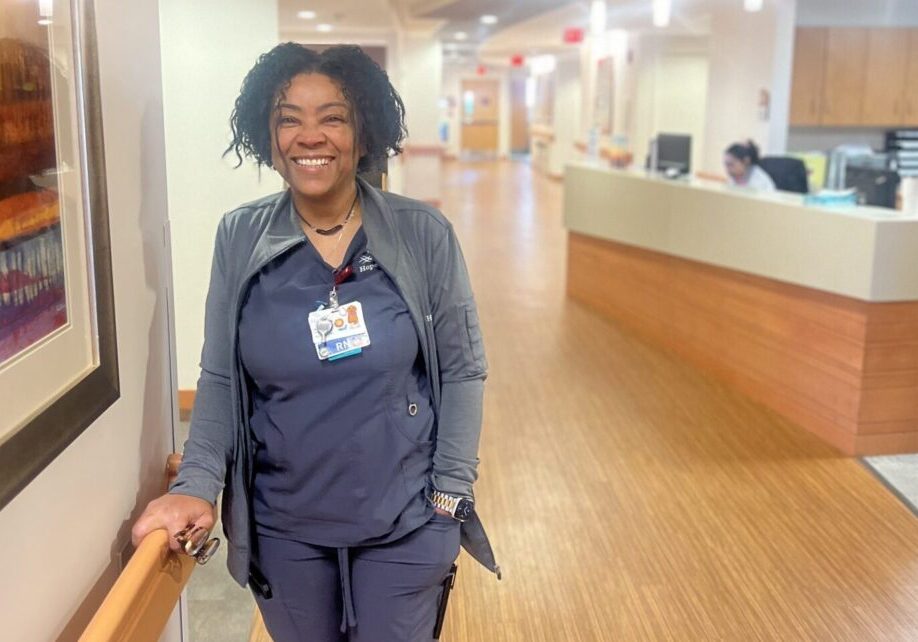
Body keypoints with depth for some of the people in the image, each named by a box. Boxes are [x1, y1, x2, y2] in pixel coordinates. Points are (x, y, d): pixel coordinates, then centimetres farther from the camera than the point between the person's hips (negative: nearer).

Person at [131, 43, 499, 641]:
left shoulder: (424, 234, -10)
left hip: (405, 522, -1)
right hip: (283, 525, 2)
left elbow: (463, 369, -3)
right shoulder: (240, 238, -5)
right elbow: (219, 379, 1)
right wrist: (197, 484, -11)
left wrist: (450, 494, -6)